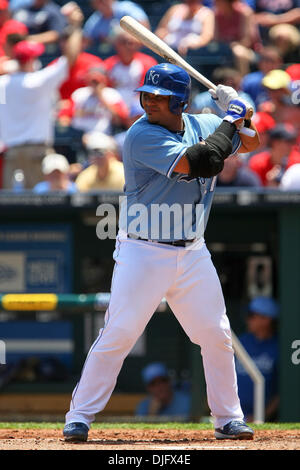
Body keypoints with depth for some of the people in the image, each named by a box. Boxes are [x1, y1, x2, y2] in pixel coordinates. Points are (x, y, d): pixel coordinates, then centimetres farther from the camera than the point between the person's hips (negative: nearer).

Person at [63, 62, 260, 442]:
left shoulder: (201, 125, 5)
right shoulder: (142, 135, -16)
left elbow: (249, 143, 21)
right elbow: (199, 161, -26)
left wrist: (243, 117, -1)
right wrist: (231, 119, -15)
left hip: (192, 254, 6)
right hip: (143, 253, -6)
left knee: (217, 337, 6)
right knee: (117, 335, -10)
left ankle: (229, 419, 18)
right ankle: (79, 417, -2)